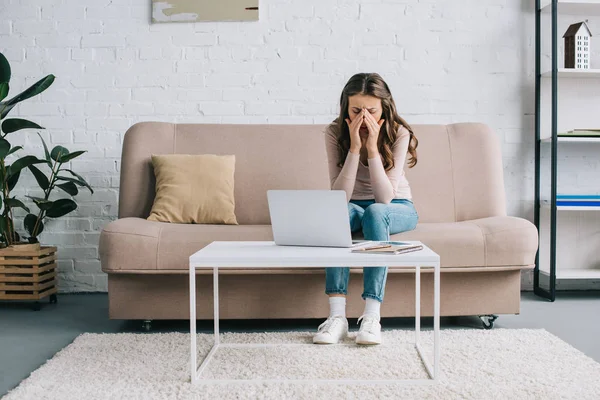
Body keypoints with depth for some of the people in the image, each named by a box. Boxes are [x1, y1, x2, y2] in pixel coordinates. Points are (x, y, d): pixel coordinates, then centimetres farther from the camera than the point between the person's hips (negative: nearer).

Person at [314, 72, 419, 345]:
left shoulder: (399, 134, -18)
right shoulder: (335, 132, -15)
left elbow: (385, 197, -26)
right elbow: (339, 196, -23)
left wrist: (372, 147, -32)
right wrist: (354, 147, -31)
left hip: (397, 208, -1)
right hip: (354, 208, 1)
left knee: (375, 212, -36)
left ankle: (372, 315, -38)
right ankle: (337, 315, -38)